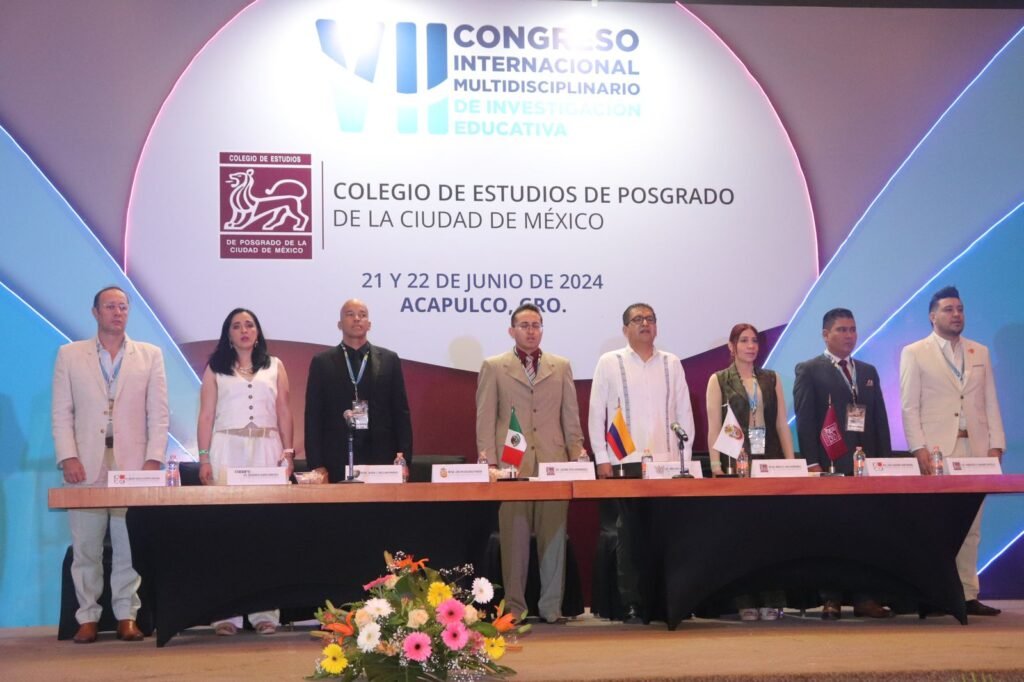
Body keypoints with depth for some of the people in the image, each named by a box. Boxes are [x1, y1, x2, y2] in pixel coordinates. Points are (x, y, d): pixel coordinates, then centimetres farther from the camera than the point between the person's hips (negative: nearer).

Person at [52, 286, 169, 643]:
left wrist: (154, 459, -4)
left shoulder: (150, 356, 11)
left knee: (129, 545, -1)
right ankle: (87, 617, 7)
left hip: (133, 464, 0)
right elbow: (62, 413, 5)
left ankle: (126, 616, 6)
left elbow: (158, 413, 6)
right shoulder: (69, 355, 10)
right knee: (85, 545, 0)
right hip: (86, 465, 0)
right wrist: (67, 457, -6)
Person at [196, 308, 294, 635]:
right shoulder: (215, 369, 11)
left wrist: (288, 452, 1)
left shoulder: (274, 366, 14)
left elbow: (284, 413, 11)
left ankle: (265, 611, 1)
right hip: (226, 450, -1)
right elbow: (206, 415, 5)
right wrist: (204, 458, -4)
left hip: (267, 450, 1)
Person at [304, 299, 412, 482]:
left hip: (382, 459, 1)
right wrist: (317, 465, -3)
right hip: (337, 461, -1)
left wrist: (404, 460, -1)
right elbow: (313, 417, 4)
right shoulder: (322, 362, 7)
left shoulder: (389, 360, 10)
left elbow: (401, 412, 8)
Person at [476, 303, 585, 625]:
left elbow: (571, 415, 13)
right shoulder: (493, 367, 8)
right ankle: (514, 607, 5)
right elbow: (485, 417, 5)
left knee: (553, 536, 0)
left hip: (553, 462, 2)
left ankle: (551, 606, 7)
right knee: (514, 538, -2)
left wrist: (577, 456, 5)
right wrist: (488, 461, -3)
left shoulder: (561, 366, 15)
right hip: (512, 465, -2)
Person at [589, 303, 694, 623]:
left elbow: (684, 413, 12)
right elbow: (596, 414, 4)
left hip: (667, 463, 2)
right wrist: (602, 460, -2)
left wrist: (685, 456, 4)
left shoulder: (671, 363, 11)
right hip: (625, 464, -2)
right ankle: (632, 604, 5)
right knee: (630, 535, 0)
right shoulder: (609, 363, 5)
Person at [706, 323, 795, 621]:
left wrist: (792, 462, 1)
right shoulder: (719, 381, 4)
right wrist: (716, 468, -9)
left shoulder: (771, 379, 12)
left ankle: (772, 600, 4)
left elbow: (782, 424, 10)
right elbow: (713, 427, -1)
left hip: (770, 462, 2)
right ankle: (745, 602, 4)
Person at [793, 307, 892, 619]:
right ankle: (831, 600, 4)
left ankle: (864, 598, 5)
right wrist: (812, 463, -12)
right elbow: (805, 420, -4)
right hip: (829, 465, -4)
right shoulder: (809, 370, 2)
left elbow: (880, 418, 16)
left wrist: (884, 460, 7)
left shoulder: (868, 371, 18)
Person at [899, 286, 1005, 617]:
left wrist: (996, 445, 2)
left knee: (971, 527, 3)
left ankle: (967, 595, 6)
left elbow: (991, 402, 12)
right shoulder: (914, 353, 5)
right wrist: (919, 449, -11)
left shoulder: (980, 353, 16)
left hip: (975, 449, 4)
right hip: (936, 450, -4)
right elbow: (909, 407, -1)